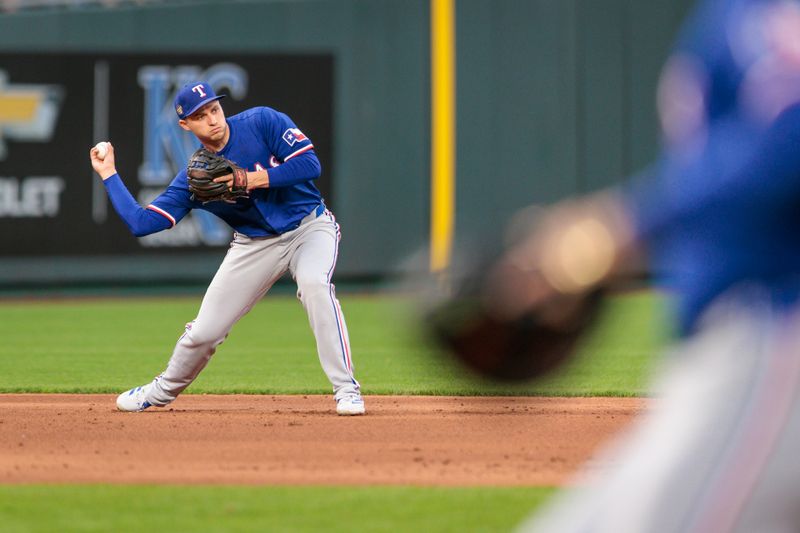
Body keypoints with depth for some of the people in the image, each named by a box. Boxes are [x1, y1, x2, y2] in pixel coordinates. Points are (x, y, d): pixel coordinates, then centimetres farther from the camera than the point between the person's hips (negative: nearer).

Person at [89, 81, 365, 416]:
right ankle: (162, 392, 34)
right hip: (255, 246, 3)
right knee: (204, 331, 2)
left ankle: (346, 389, -29)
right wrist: (109, 175, -10)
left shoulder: (263, 122, -14)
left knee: (314, 284, -36)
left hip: (309, 227, -3)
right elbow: (141, 223, -10)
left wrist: (251, 180, -26)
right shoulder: (193, 178, -7)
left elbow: (310, 164, -21)